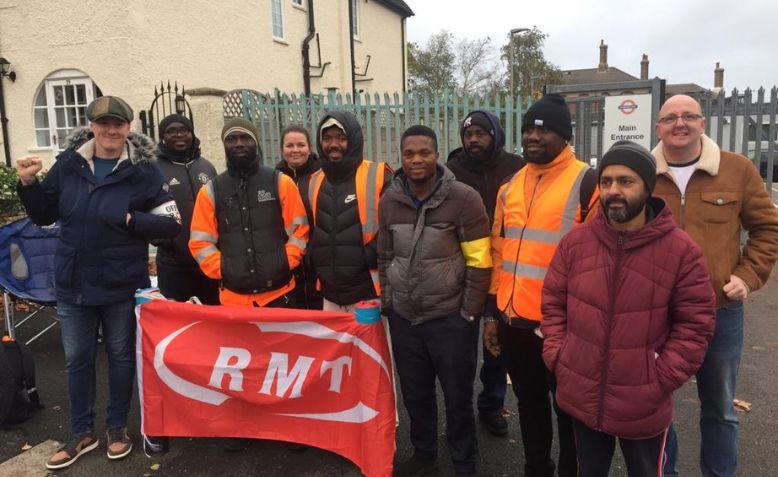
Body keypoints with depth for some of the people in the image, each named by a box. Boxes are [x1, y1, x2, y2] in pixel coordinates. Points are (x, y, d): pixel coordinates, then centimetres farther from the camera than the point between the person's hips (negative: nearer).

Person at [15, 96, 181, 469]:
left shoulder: (143, 169, -9)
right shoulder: (68, 162, 0)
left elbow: (172, 224, -11)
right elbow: (43, 216, 8)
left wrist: (131, 219, -20)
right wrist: (28, 184, -7)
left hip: (121, 285, -3)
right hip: (72, 283, 3)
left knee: (121, 356, 13)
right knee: (76, 359, 14)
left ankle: (117, 427, 32)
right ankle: (82, 432, 32)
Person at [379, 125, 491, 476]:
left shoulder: (464, 199, -13)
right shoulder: (389, 200, 1)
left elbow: (480, 262, -10)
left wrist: (469, 314, -9)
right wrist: (387, 302, 9)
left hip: (450, 318, -4)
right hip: (403, 317, 4)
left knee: (457, 397, 13)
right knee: (414, 393, 20)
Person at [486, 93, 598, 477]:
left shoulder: (587, 183, -9)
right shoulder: (510, 186, 9)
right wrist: (492, 312, 13)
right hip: (514, 320, 6)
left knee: (567, 407, 13)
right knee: (529, 402, 22)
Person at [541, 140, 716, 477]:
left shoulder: (681, 250, -10)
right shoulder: (575, 241, -3)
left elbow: (694, 324, -7)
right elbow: (553, 303, 5)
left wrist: (661, 379, -12)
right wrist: (556, 357, -3)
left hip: (644, 407, -2)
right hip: (581, 399, 3)